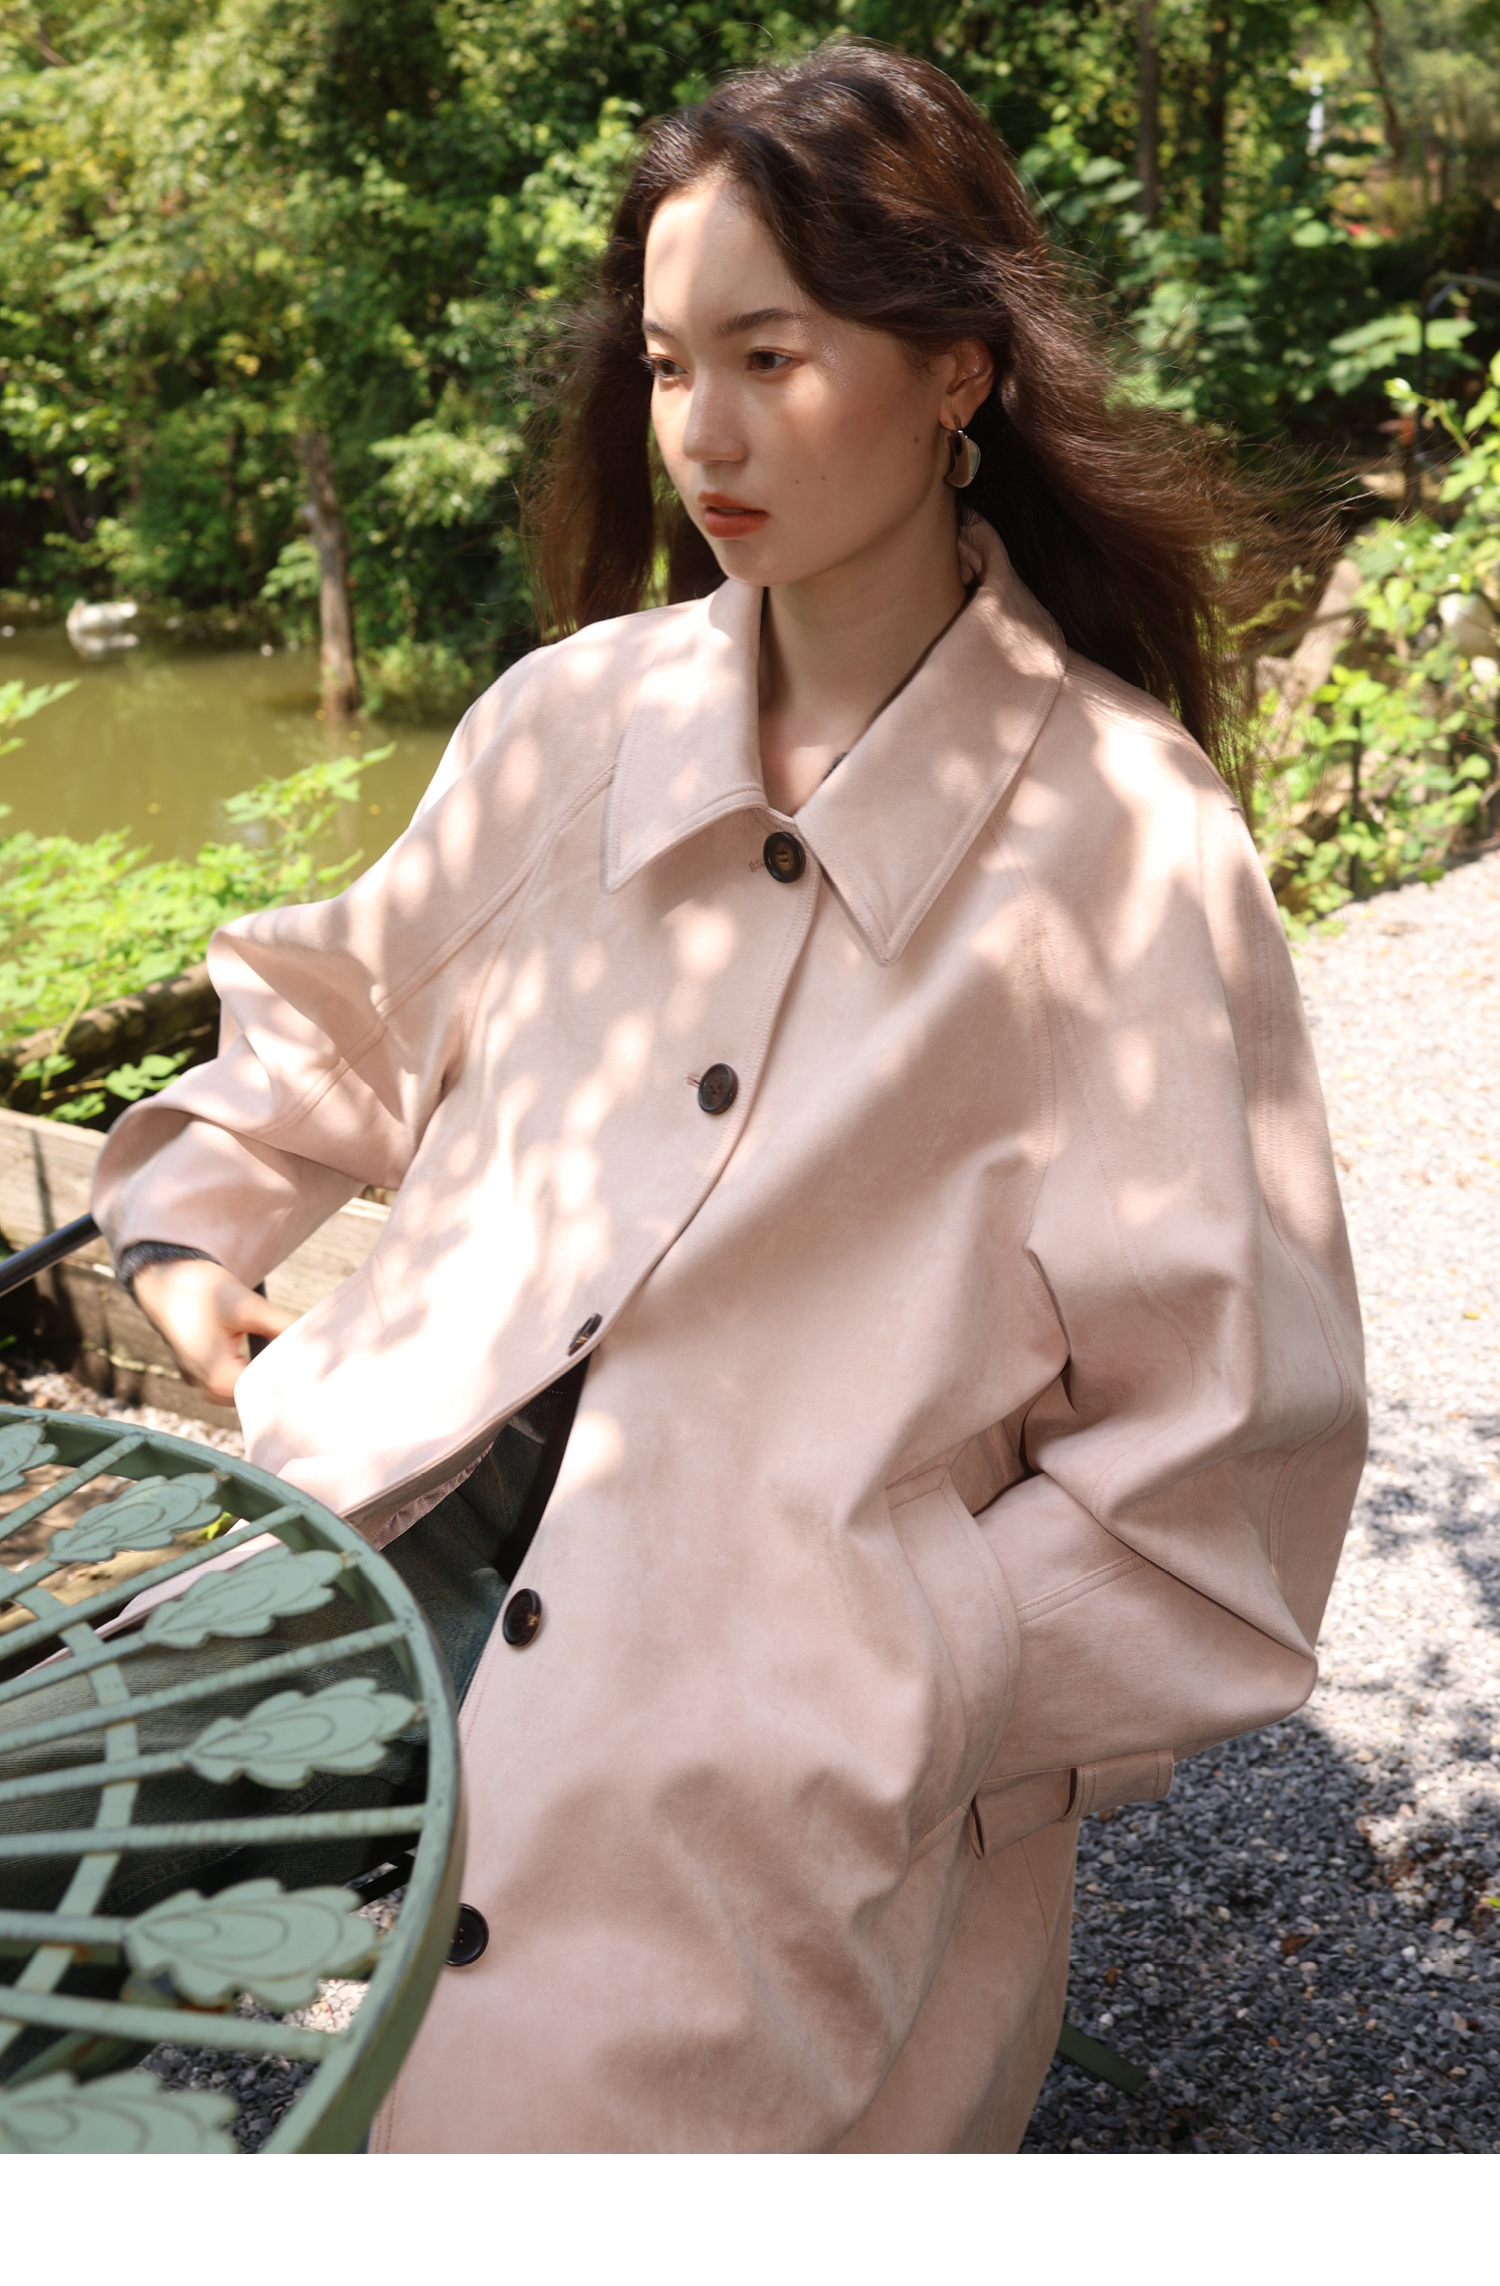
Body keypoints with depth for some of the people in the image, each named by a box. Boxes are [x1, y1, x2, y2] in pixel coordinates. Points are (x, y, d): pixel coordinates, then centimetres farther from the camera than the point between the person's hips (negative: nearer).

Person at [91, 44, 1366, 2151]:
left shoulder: (1121, 850, -8)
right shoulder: (570, 722, 5)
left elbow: (1223, 1445, -5)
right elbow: (349, 1010, 23)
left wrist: (898, 1678, -10)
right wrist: (193, 1222, 7)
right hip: (394, 1532, 5)